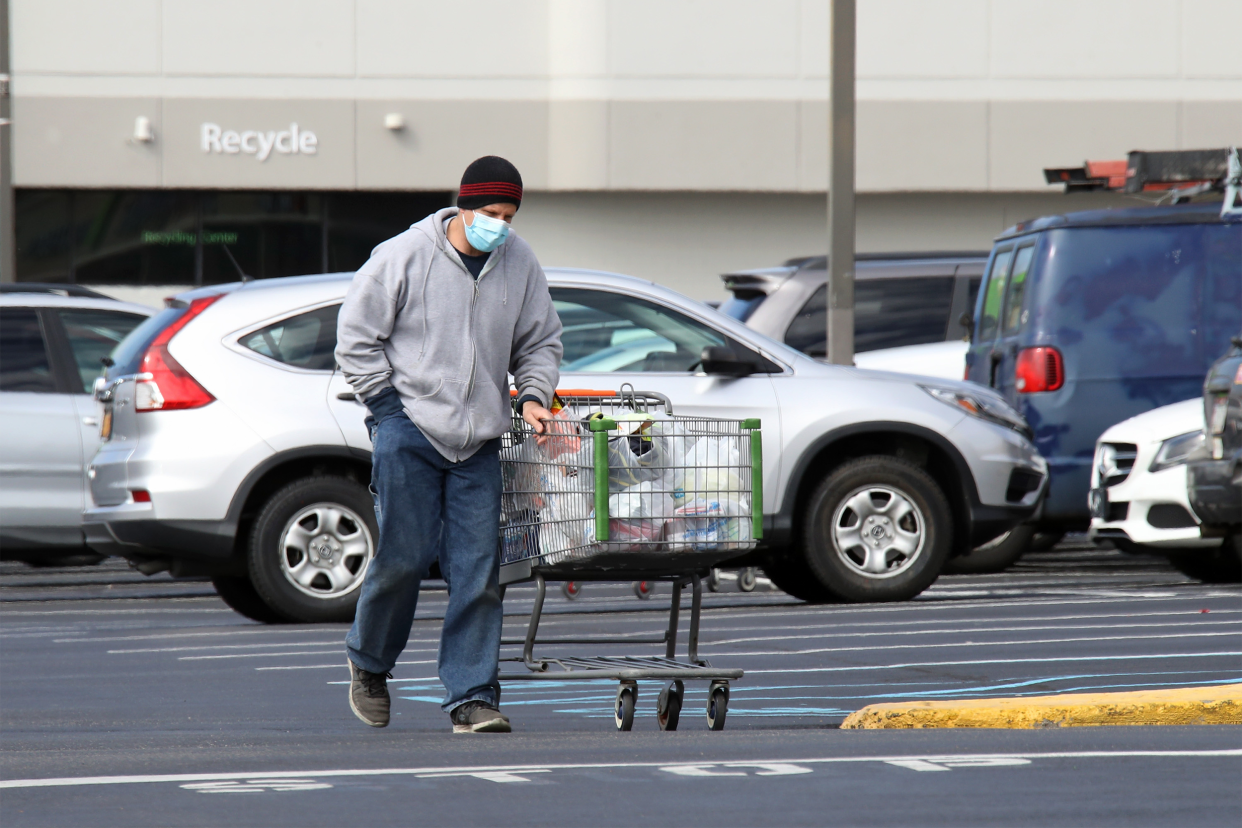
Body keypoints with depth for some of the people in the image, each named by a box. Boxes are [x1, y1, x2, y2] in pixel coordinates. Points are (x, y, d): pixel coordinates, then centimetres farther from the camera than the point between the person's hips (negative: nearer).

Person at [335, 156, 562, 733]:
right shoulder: (403, 257, -6)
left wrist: (532, 393, 1)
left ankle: (471, 697, -1)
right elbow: (356, 338, -1)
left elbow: (539, 341, 19)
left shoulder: (520, 265, 5)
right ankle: (369, 662, 21)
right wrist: (390, 404, -6)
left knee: (478, 570, -4)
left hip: (478, 443, 4)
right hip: (408, 431, -3)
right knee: (403, 557, -5)